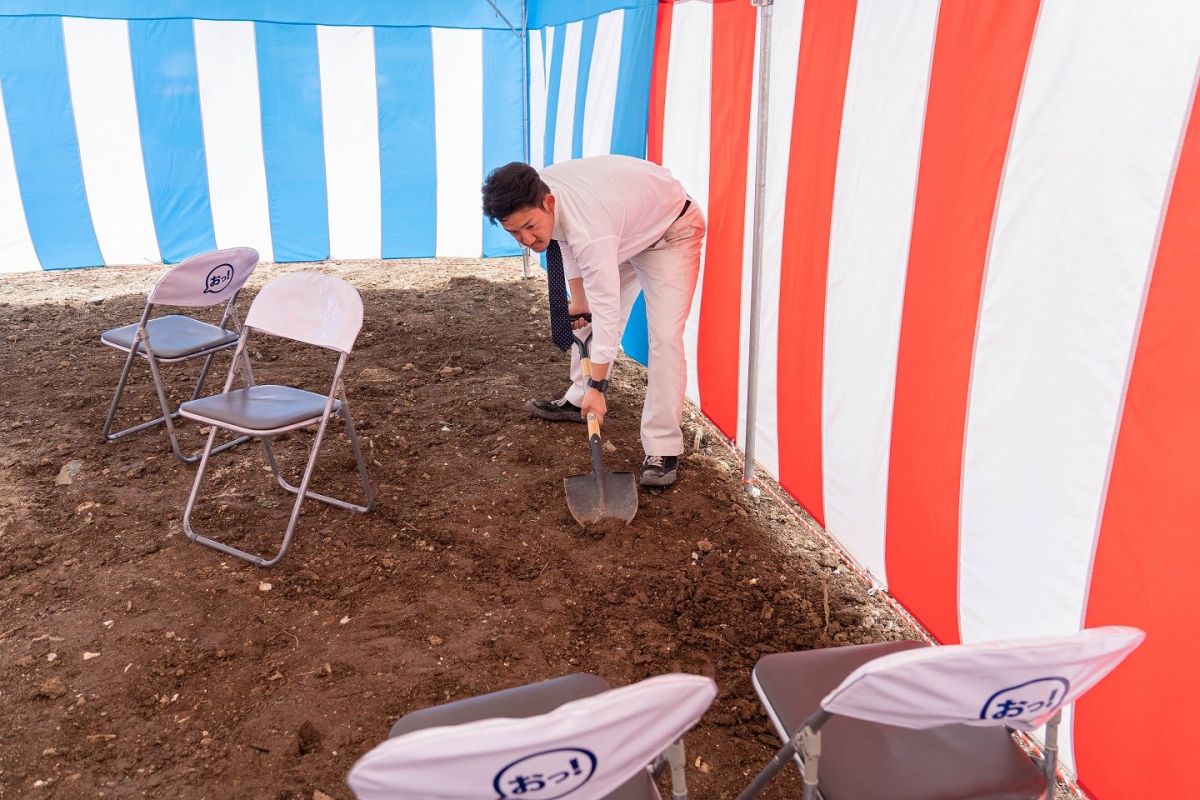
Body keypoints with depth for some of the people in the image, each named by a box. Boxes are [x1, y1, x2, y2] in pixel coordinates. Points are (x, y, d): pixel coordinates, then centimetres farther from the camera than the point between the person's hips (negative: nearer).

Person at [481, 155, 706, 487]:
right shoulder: (535, 195, -18)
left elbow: (606, 308, -41)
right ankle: (578, 400, 33)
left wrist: (597, 386, -37)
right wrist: (579, 298, 3)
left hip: (672, 230, -8)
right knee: (588, 314, 15)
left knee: (664, 336, -20)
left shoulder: (588, 229, -43)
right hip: (624, 230, 9)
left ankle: (663, 450, -15)